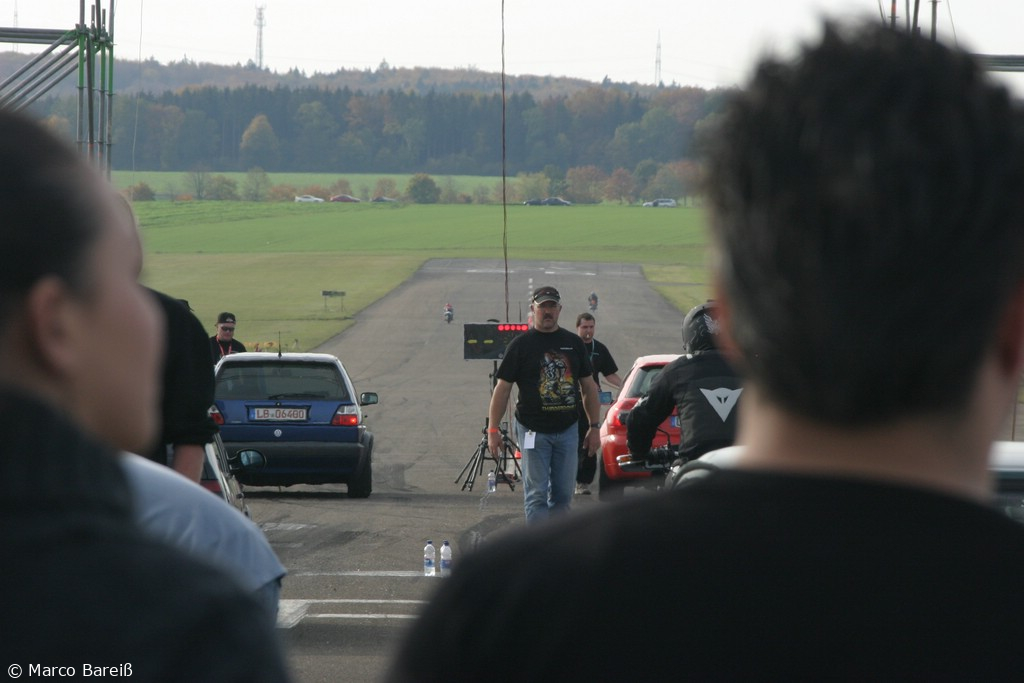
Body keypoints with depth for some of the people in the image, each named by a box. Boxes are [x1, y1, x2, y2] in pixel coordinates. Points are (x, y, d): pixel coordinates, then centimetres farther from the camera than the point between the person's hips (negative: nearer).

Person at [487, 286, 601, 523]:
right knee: (537, 495, -6)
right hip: (533, 431, -4)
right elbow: (502, 388, -2)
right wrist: (493, 429, -7)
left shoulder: (573, 343, 10)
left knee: (563, 495, 8)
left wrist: (594, 426, 9)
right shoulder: (521, 344, -1)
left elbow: (589, 387, 14)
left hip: (567, 430, 4)